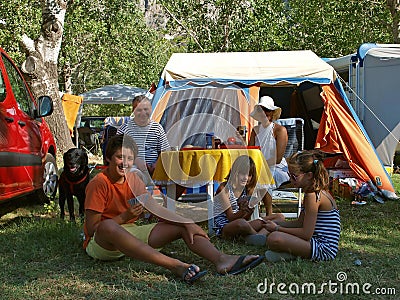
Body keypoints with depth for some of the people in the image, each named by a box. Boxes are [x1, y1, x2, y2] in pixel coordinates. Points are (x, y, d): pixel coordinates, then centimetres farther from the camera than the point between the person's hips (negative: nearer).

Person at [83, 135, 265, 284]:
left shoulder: (133, 179, 7)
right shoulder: (99, 184, -12)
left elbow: (156, 208, 4)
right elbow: (92, 228, -15)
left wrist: (187, 224, -8)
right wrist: (125, 217, -24)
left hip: (130, 234, 7)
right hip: (100, 243, -7)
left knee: (183, 227, -4)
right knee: (107, 226, -44)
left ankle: (221, 260, -34)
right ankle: (174, 266, -54)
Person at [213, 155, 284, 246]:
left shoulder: (249, 189, 9)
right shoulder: (224, 189, -8)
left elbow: (246, 218, 5)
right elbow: (231, 218, -13)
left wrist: (250, 208, -17)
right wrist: (242, 211, -34)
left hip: (243, 227, 7)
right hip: (223, 227, -7)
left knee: (279, 217, -7)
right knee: (241, 223, -45)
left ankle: (260, 235, -36)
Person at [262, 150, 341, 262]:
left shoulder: (313, 196, -19)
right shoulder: (317, 192, 13)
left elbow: (306, 234, -21)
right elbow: (300, 223, 19)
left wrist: (277, 228, -11)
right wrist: (276, 224, 7)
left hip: (324, 248, -11)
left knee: (274, 239, -31)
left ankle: (292, 255, -5)